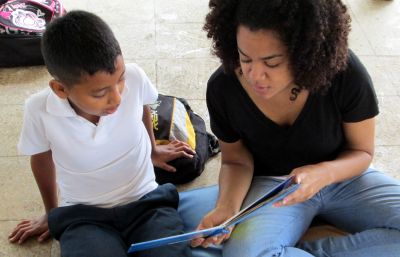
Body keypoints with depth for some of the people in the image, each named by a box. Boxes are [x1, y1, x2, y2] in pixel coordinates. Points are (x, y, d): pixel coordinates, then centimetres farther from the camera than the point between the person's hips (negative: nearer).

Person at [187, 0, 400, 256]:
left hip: (342, 175, 2)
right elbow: (236, 160, -3)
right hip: (270, 184, -1)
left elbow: (362, 151, -8)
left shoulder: (344, 72, -24)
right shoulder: (223, 88, -19)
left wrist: (324, 173, -31)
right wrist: (227, 206, -24)